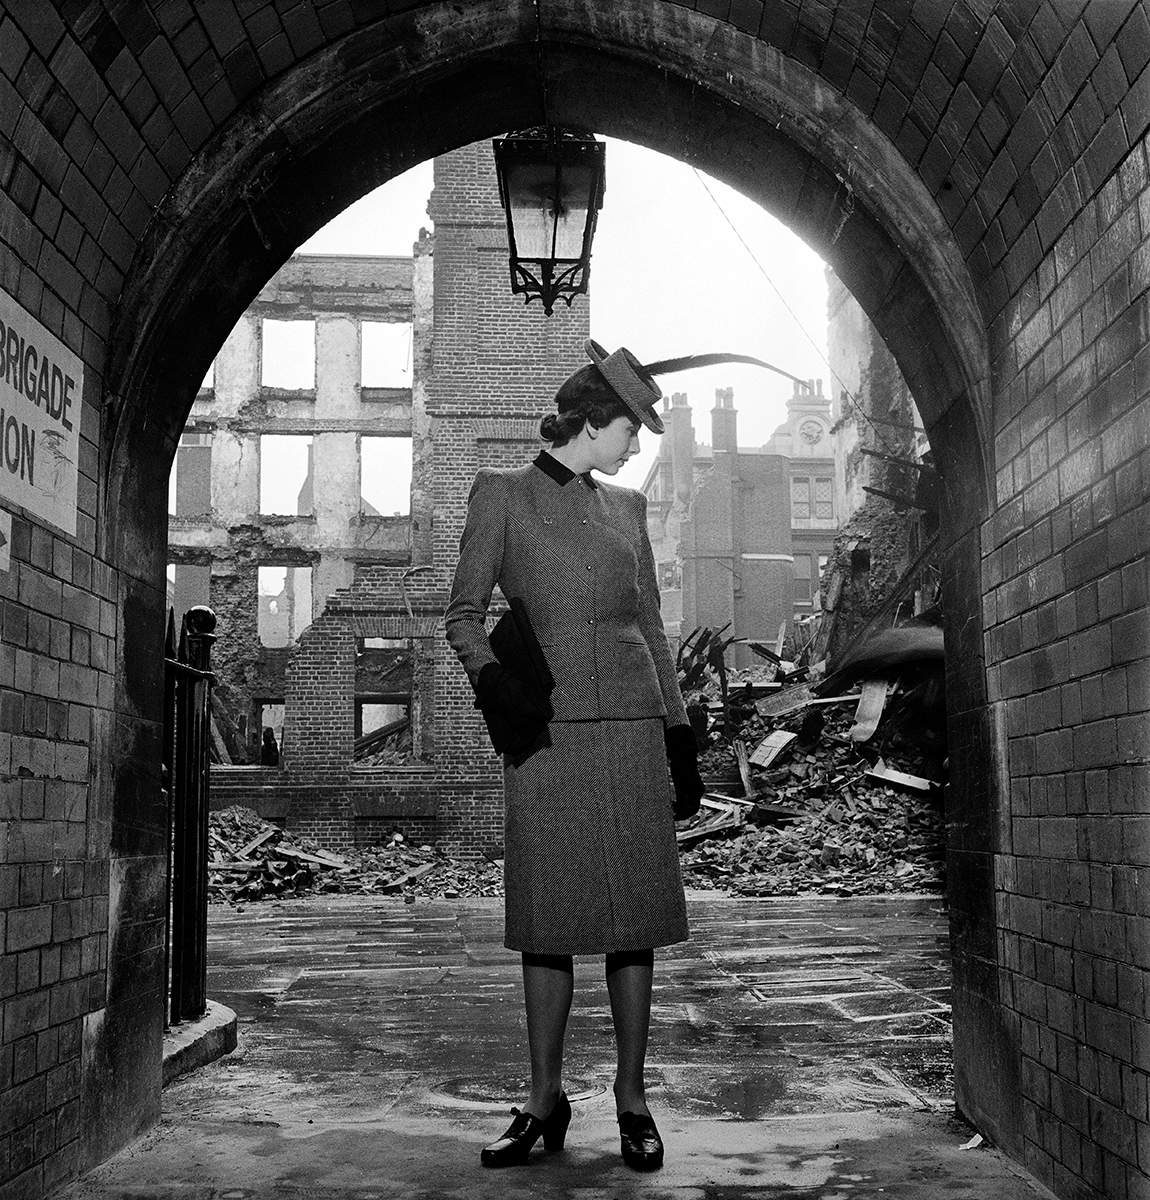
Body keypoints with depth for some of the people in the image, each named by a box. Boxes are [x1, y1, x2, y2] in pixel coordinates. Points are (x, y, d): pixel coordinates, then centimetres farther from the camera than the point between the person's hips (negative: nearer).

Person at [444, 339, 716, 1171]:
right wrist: (494, 678, -16)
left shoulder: (625, 508, 14)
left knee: (634, 918, 3)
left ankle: (633, 1101, 13)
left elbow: (652, 630, 15)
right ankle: (545, 1103, 13)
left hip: (631, 729, 3)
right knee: (547, 922, 2)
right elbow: (463, 617, 3)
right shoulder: (503, 495, 4)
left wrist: (682, 744, 11)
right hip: (545, 737, -3)